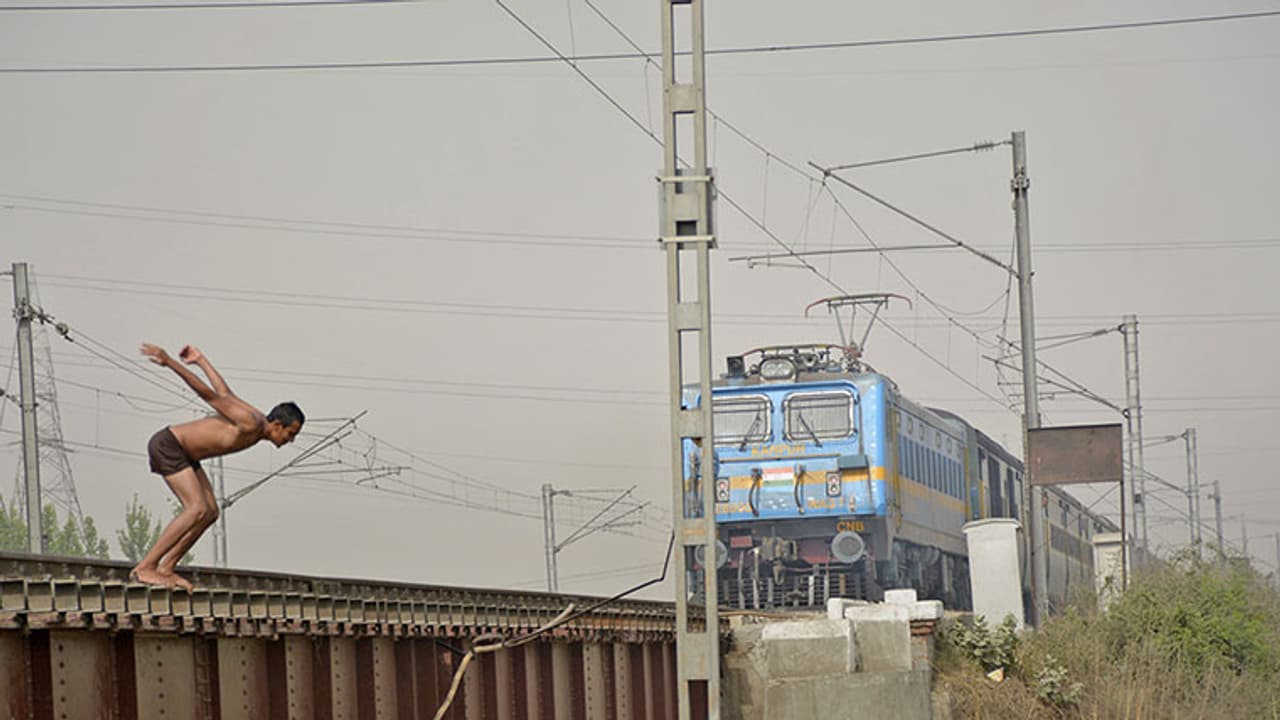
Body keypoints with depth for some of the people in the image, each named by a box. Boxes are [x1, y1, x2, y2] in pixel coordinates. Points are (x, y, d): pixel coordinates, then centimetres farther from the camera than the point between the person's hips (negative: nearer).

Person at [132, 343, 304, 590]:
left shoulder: (257, 420, 6)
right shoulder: (250, 424, -23)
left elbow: (225, 392, 19)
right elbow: (212, 395, -26)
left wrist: (201, 361, 28)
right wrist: (170, 363, -29)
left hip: (184, 454, 10)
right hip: (168, 445, -10)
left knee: (210, 512, 3)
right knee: (197, 509, -19)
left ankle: (165, 568, 4)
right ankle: (144, 567, -18)